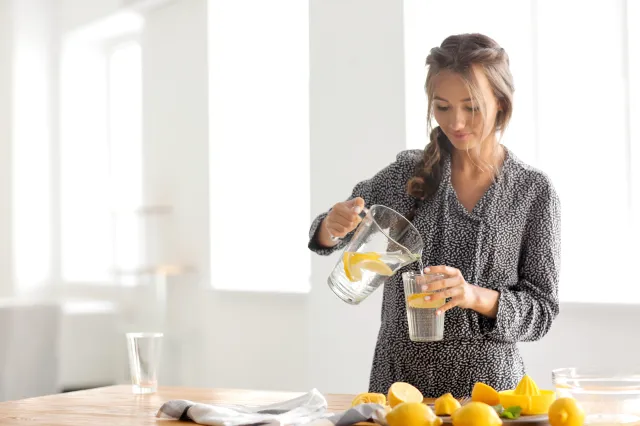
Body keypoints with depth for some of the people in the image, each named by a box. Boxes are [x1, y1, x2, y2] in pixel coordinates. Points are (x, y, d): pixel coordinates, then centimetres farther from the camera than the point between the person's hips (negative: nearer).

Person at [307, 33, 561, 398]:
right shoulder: (409, 173, 3)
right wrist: (334, 225, -12)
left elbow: (542, 309, -2)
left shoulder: (535, 191, -2)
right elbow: (325, 236, 10)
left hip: (486, 383, -1)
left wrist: (477, 297, -20)